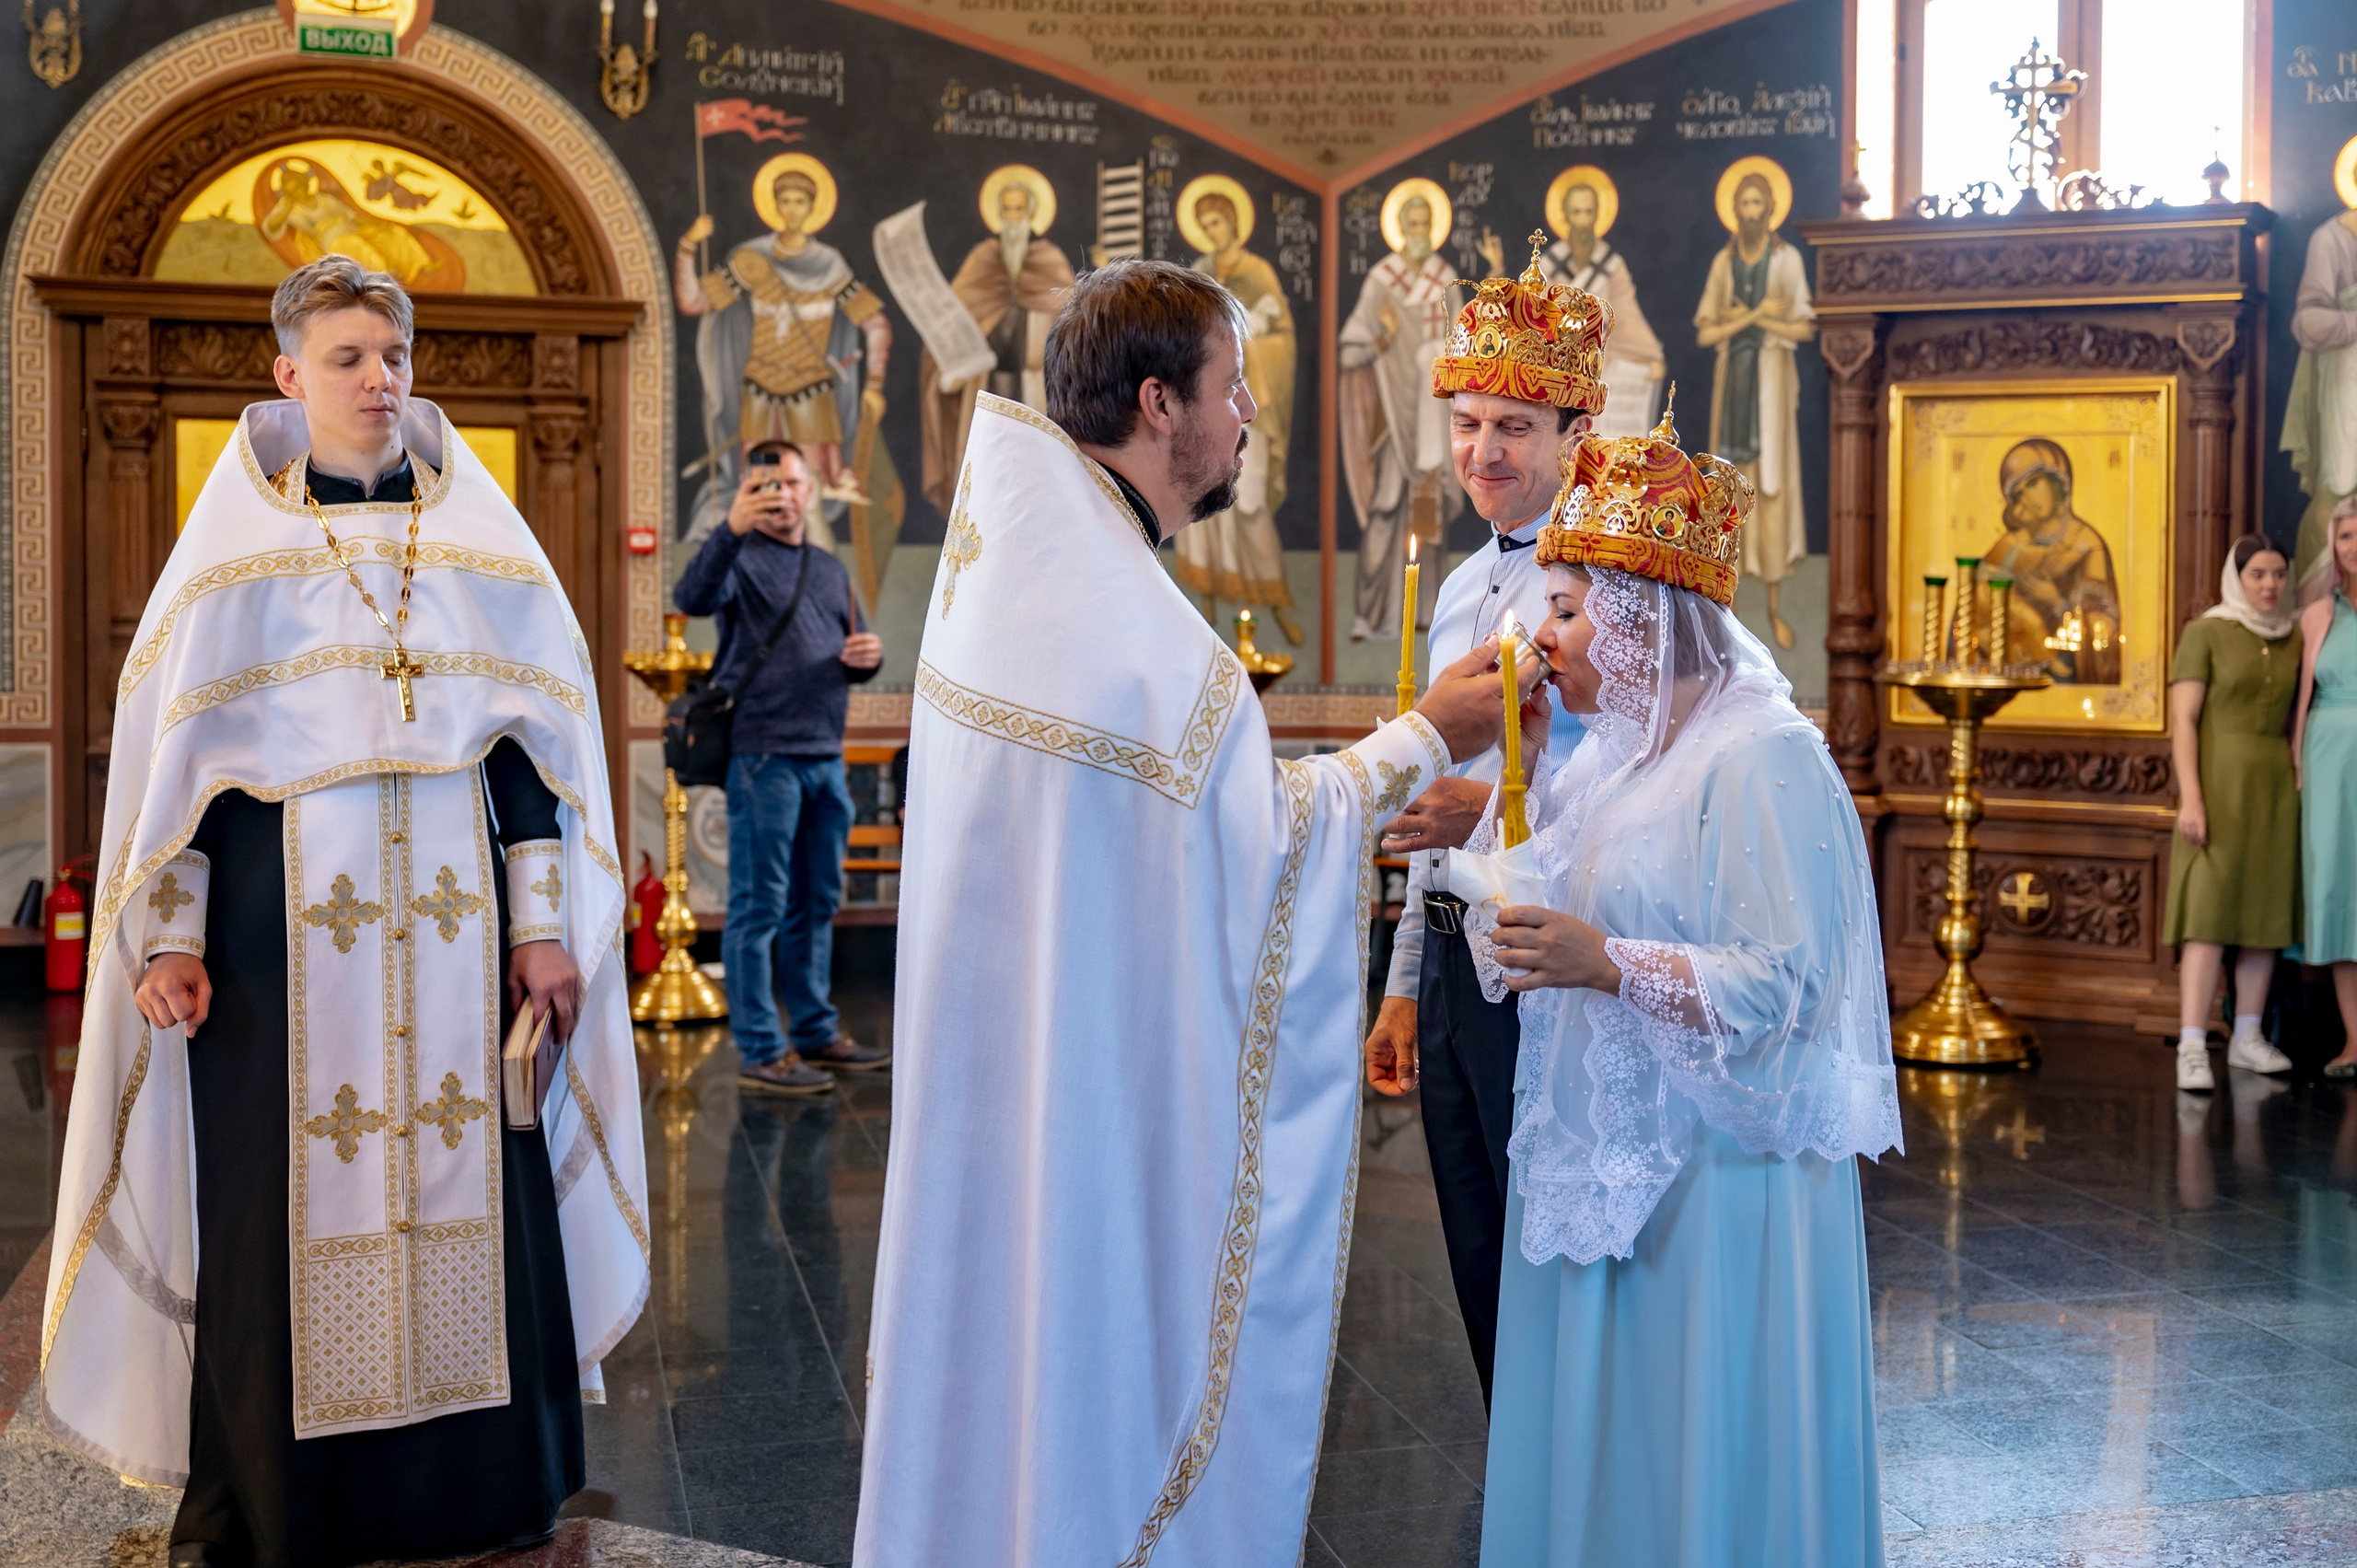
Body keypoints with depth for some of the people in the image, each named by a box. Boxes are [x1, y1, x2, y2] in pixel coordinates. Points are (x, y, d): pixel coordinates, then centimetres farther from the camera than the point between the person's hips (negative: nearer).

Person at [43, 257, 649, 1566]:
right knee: (280, 1202, 1)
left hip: (453, 925, 2)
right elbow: (176, 745, 3)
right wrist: (170, 939, -4)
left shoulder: (479, 542, 9)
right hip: (283, 927, -1)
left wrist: (543, 924, 2)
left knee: (468, 1184, 2)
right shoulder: (234, 545, 5)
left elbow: (530, 738, 7)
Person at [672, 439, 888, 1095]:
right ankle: (759, 1053, -1)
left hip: (826, 757, 7)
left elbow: (853, 659, 25)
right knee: (759, 906, -4)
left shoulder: (831, 570, 19)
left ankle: (816, 1033, 25)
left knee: (816, 903, 15)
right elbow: (693, 598, -24)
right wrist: (731, 529, -39)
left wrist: (869, 658, 0)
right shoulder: (741, 558, -3)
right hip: (763, 756, -7)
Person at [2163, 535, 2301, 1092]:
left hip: (2276, 781, 5)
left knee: (2266, 909, 5)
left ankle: (2247, 1037, 13)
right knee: (2210, 909, -11)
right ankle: (2192, 1047, -14)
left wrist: (2301, 784, 3)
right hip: (2220, 778, -5)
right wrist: (2191, 796, -16)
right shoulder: (2206, 631, -2)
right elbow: (2182, 720, -7)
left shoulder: (2293, 639, 11)